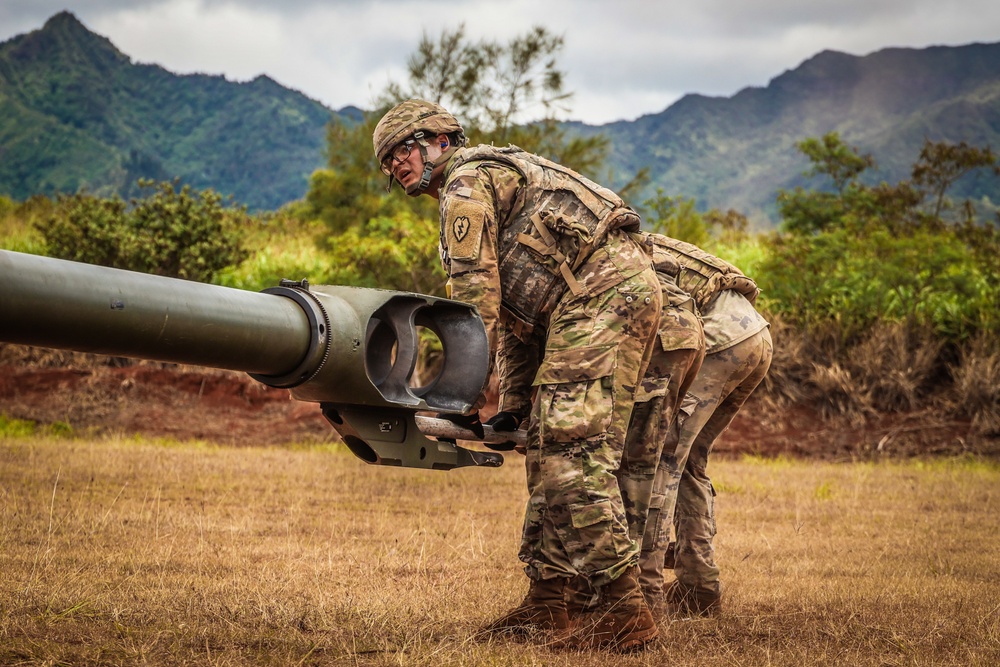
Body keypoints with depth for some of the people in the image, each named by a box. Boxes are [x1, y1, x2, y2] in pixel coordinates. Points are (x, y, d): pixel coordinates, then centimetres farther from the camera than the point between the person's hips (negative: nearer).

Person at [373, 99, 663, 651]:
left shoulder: (466, 183, 0)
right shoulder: (500, 180, 31)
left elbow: (476, 299, -8)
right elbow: (514, 314, 29)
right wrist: (514, 403, 24)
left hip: (602, 293, -11)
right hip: (626, 289, 11)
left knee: (573, 452, -15)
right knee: (549, 449, 12)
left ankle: (625, 610, -17)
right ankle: (546, 604, 14)